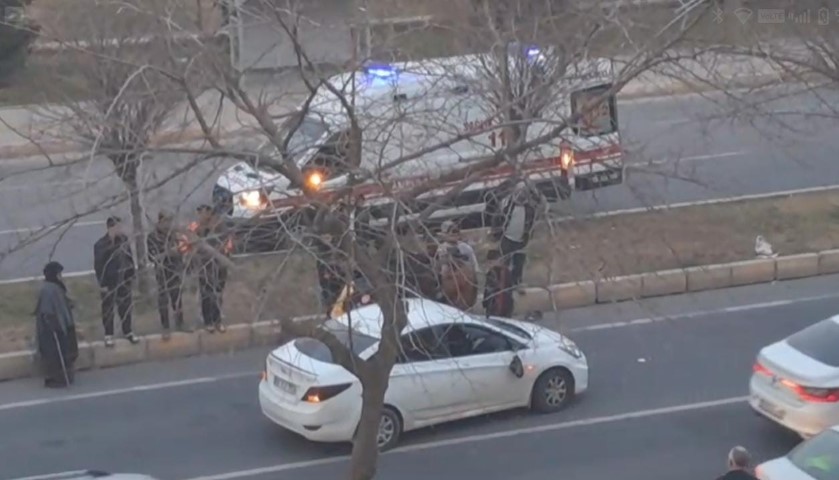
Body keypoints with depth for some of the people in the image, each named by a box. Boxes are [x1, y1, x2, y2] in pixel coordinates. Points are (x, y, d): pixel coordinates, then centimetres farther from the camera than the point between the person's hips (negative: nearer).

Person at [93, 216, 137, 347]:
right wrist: (102, 284, -12)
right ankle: (108, 335, 17)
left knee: (125, 306, 14)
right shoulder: (100, 245, -16)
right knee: (108, 309, 7)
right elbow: (98, 266, -12)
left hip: (124, 280, 4)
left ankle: (127, 332, 28)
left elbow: (129, 257, 9)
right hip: (109, 281, -4)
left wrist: (131, 274, 9)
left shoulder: (123, 240, -2)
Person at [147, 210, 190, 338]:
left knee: (178, 298, 13)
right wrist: (168, 252, -25)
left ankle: (180, 324, 26)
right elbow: (153, 257, -17)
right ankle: (166, 328, 14)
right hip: (162, 273, -4)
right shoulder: (152, 237, -13)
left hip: (176, 271, 4)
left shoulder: (173, 233, 1)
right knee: (163, 300, 5)